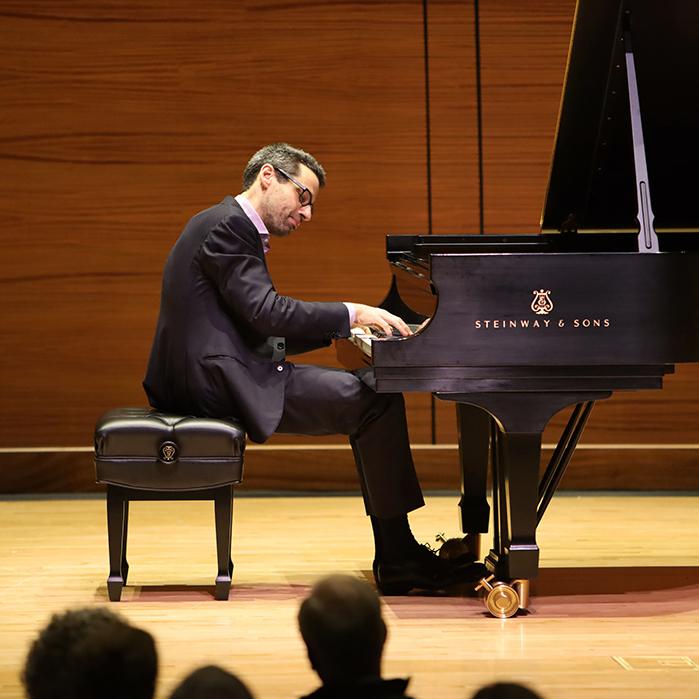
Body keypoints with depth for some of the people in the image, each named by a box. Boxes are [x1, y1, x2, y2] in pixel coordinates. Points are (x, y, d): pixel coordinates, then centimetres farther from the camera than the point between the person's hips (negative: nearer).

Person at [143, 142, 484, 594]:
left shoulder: (230, 226, 21)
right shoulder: (227, 227, -12)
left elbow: (261, 334, 19)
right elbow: (266, 313, -22)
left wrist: (339, 326, 10)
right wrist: (350, 314, -14)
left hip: (217, 377, 11)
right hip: (219, 383, -11)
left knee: (371, 400, 11)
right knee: (377, 401, -13)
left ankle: (396, 557, 6)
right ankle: (398, 559, -6)